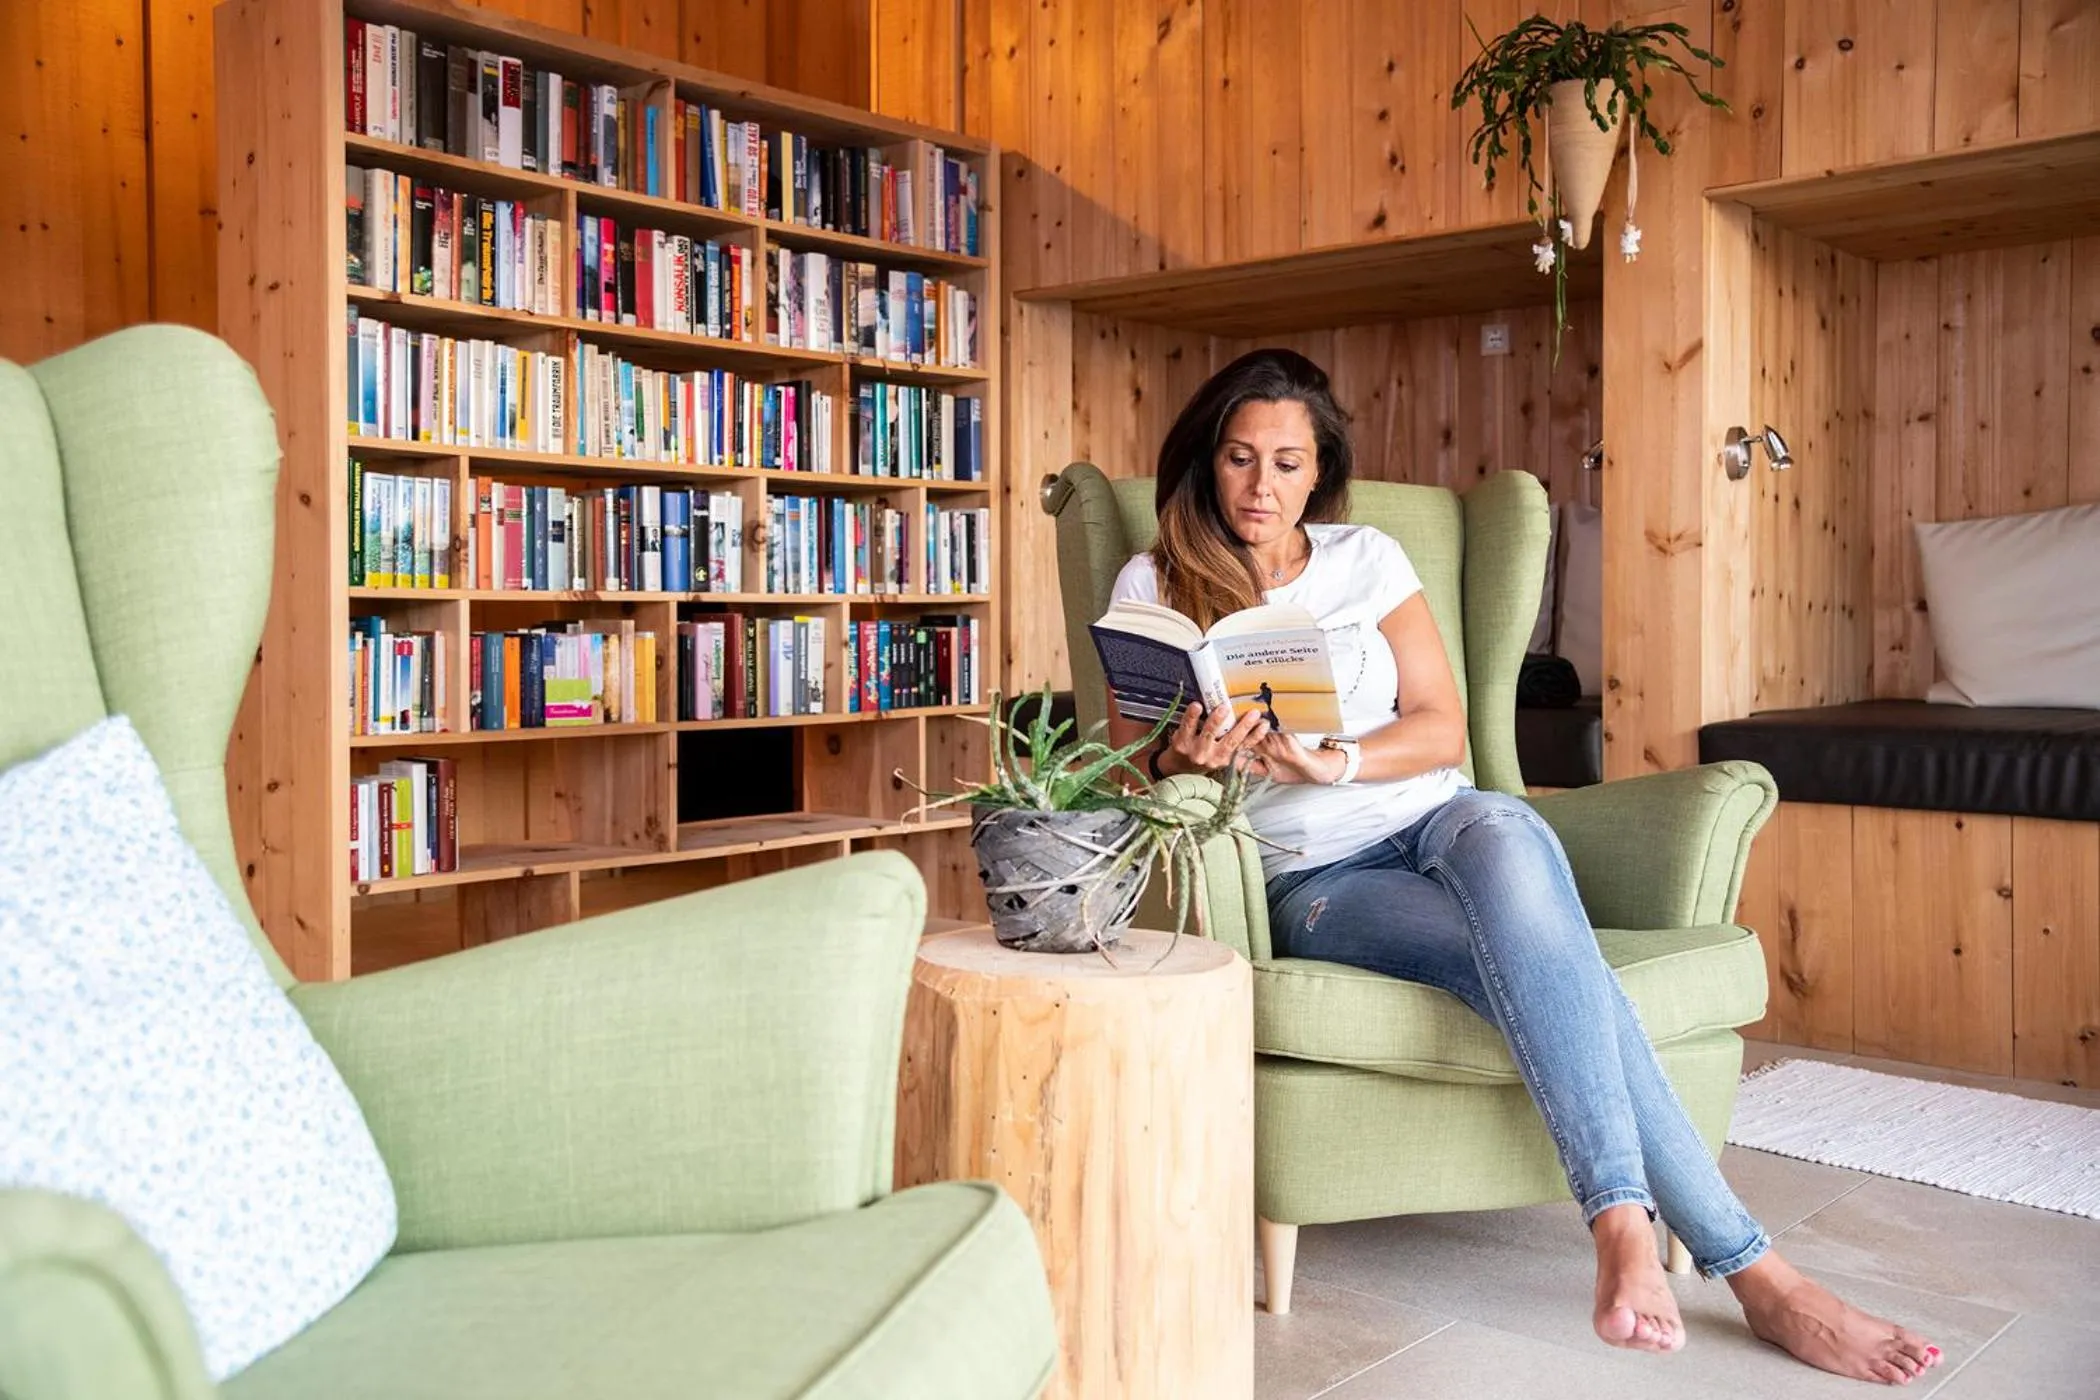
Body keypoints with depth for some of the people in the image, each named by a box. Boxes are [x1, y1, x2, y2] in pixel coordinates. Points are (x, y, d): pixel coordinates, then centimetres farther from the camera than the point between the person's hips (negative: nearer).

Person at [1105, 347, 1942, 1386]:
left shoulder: (1366, 558, 13)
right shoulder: (1153, 586, 8)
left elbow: (1441, 728, 5)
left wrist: (1331, 762, -16)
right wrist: (1180, 759, -21)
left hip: (1435, 821, 2)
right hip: (1311, 881, -2)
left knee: (1502, 833, -38)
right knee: (1527, 942, -34)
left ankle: (1623, 1226, -42)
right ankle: (1750, 1270, -36)